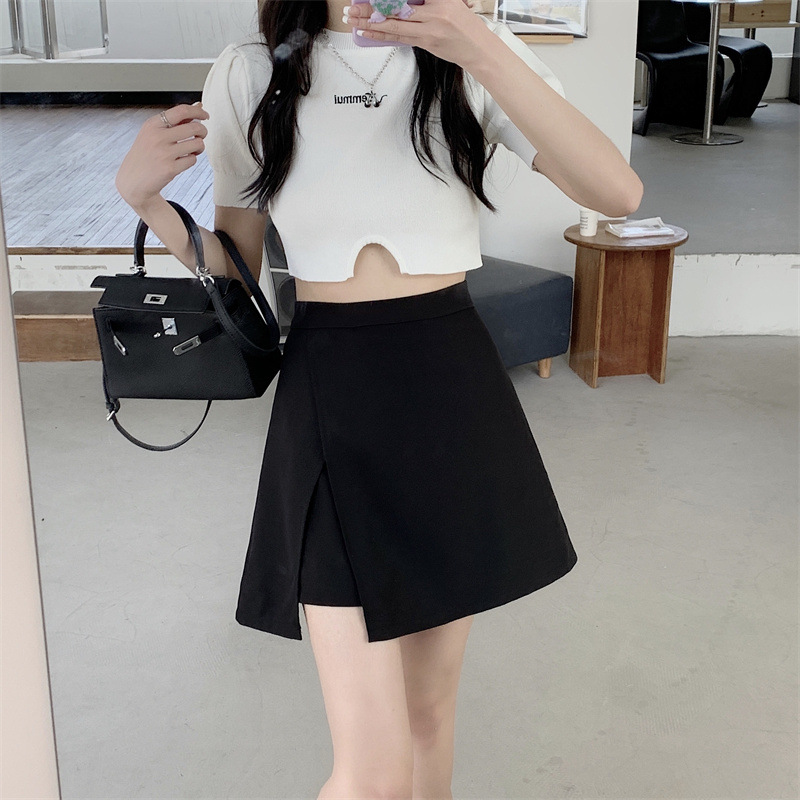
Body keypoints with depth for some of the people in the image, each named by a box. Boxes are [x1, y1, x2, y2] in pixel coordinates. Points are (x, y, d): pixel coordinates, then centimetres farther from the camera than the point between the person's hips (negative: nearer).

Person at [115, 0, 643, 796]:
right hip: (329, 400, -1)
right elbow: (233, 269, 10)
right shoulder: (250, 73, 1)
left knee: (431, 696, 18)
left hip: (454, 395, 2)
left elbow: (619, 194, -14)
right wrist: (143, 195, -8)